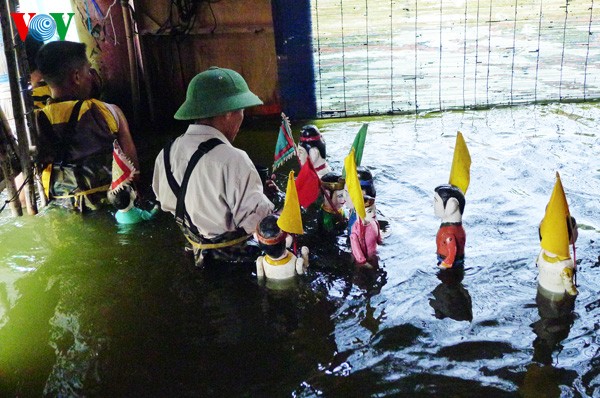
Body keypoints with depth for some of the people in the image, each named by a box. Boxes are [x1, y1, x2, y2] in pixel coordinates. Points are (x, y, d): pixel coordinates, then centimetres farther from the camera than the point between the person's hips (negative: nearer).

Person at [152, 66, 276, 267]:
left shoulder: (167, 154, -6)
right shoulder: (232, 160, -28)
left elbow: (168, 202, 9)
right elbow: (255, 220, -25)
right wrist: (268, 198, -6)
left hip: (200, 250, 8)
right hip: (236, 254, -7)